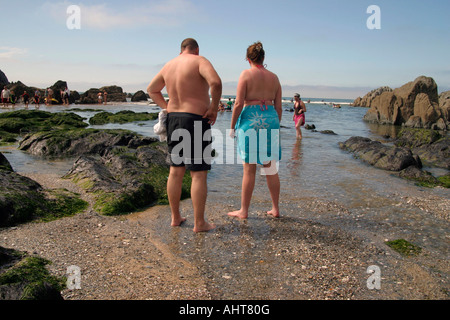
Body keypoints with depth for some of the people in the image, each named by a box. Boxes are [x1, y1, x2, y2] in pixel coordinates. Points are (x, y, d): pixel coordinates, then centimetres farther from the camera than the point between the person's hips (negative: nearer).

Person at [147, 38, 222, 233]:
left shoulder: (169, 65, 13)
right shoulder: (200, 61, -6)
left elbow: (151, 89, 25)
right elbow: (215, 82, -24)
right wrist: (213, 109, -13)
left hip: (173, 120, 7)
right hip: (196, 121, -7)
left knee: (175, 171, 12)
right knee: (199, 174, -2)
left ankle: (175, 218, 23)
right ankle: (199, 223, 4)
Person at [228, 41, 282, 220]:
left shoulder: (246, 74, -2)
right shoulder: (274, 77, 12)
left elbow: (239, 103, -8)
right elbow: (278, 107, 11)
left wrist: (232, 126, -1)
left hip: (250, 119, -4)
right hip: (270, 119, 5)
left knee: (249, 169, 0)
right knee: (271, 168, 11)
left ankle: (244, 211, 10)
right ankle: (276, 209, 18)